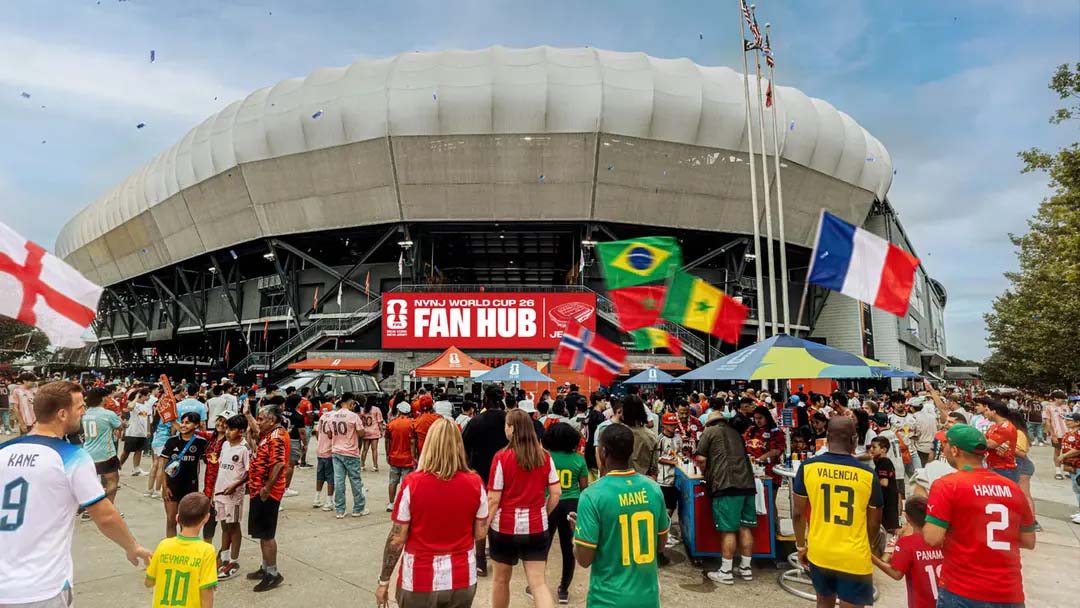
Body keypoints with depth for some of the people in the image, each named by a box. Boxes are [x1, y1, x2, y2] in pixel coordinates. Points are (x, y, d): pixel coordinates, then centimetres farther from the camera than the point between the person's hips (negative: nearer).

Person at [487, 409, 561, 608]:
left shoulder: (502, 457, -14)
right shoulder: (545, 457, -3)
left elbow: (493, 499, -14)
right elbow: (556, 493, -1)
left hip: (505, 526, -2)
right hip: (536, 527, 2)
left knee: (501, 579, 19)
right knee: (539, 582, 4)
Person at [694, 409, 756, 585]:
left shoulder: (710, 431, 7)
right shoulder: (736, 433, 24)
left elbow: (701, 458, -1)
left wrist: (706, 472, 19)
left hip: (726, 484, -6)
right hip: (747, 482, 6)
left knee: (728, 530, -2)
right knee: (745, 527, 12)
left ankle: (726, 572, 5)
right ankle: (745, 568, 22)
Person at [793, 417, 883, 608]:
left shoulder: (808, 467, -9)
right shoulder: (867, 474, -11)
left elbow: (798, 513, -2)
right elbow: (874, 522, 1)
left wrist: (800, 546, 13)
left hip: (819, 553, 2)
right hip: (854, 557, -2)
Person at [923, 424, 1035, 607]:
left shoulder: (947, 485, -12)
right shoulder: (1013, 488, 3)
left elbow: (933, 539, -18)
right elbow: (1029, 542, 14)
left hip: (962, 591, -4)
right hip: (1010, 593, 4)